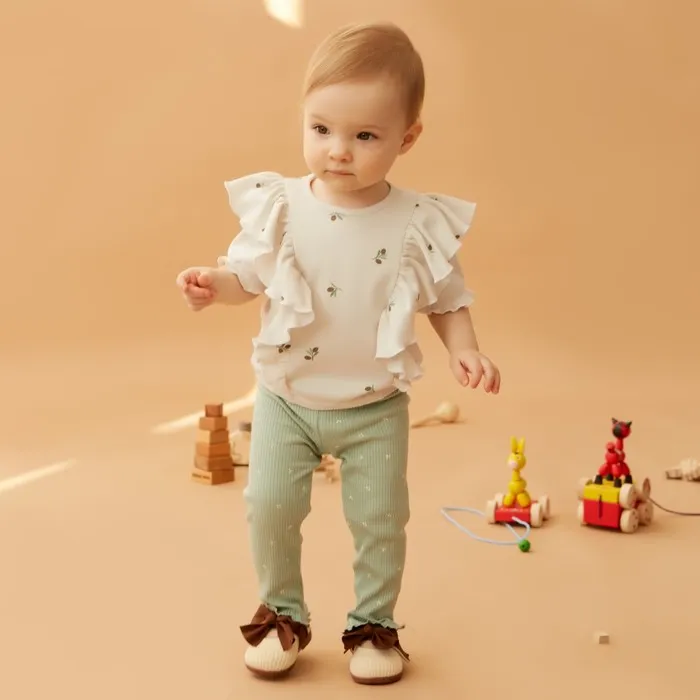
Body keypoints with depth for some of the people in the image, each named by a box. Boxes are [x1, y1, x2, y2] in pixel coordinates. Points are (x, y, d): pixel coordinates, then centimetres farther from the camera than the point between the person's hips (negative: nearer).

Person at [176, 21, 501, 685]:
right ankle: (282, 612, 30)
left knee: (380, 518, 9)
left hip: (375, 406, -1)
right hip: (286, 397, 1)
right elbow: (247, 275, -1)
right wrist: (212, 284, -22)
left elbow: (447, 298, -2)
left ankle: (373, 622, 33)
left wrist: (465, 350, -18)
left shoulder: (420, 223, -13)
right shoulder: (279, 206, -11)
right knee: (270, 504, 5)